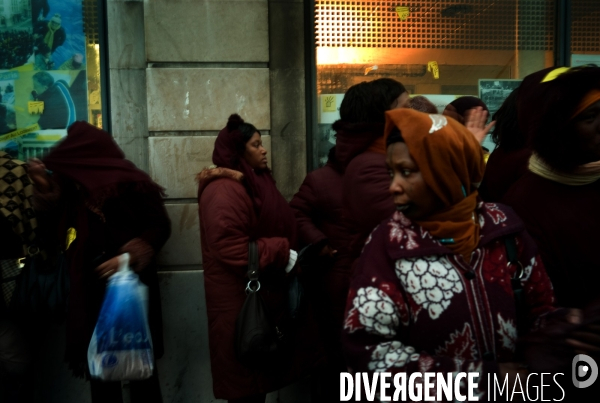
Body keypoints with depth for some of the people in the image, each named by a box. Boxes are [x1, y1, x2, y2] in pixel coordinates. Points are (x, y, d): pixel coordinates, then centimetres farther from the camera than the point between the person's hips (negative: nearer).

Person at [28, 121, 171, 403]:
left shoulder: (130, 184, -8)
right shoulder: (72, 187, 9)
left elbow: (160, 227, -7)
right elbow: (56, 233, 12)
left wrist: (130, 256, -20)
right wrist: (45, 190, 4)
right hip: (91, 295, 5)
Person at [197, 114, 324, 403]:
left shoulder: (256, 181, 12)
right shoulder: (223, 190, -19)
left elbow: (278, 226, 18)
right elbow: (229, 246, -27)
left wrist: (288, 252, -2)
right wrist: (282, 255, -22)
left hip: (263, 292, 9)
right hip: (240, 298, -9)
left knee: (261, 367, 18)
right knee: (246, 375, 5)